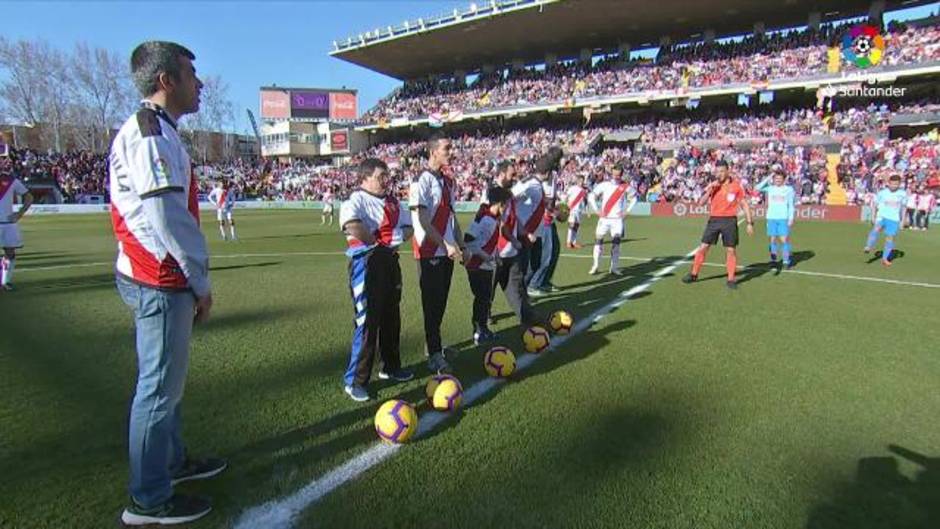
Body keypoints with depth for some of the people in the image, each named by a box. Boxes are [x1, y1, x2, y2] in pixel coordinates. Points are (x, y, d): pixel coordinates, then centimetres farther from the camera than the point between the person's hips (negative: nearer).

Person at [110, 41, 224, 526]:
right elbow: (167, 217, -22)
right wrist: (201, 281, -14)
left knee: (164, 379, 20)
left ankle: (173, 461, 38)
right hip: (160, 281, -10)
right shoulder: (149, 131, -14)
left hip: (153, 277, 10)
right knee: (160, 387, 0)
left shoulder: (155, 131, 17)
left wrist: (191, 278, 15)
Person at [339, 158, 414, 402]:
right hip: (367, 262, -8)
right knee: (367, 322, -7)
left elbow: (408, 226, 18)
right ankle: (355, 381, 5)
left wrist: (398, 237, -4)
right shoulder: (357, 200, -11)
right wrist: (373, 241, -18)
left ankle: (391, 366, 35)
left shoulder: (392, 200, 14)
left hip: (390, 260, 8)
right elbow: (351, 223, -32)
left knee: (391, 318, 17)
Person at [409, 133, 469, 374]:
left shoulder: (449, 181, 14)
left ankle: (433, 345, 28)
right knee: (432, 303, -2)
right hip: (430, 252, -8)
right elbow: (423, 221, -17)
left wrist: (461, 245, 14)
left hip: (448, 251, 8)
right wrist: (446, 245, -20)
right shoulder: (422, 180, -12)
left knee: (441, 302, 14)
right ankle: (435, 355, 5)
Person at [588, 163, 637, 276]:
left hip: (617, 219, 0)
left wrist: (626, 210, 4)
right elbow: (591, 196, 4)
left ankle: (614, 268, 6)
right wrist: (597, 210, -3)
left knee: (616, 242, -1)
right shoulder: (604, 184, -3)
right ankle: (596, 266, 6)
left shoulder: (626, 186, -1)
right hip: (604, 218, 0)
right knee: (598, 240, -3)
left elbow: (633, 198, 15)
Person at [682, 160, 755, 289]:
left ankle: (731, 279, 11)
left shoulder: (736, 185, 0)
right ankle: (694, 275, 12)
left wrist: (750, 223, -1)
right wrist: (710, 189, -15)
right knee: (703, 247, 1)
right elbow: (701, 202, -3)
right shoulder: (712, 185, 5)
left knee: (731, 250, 1)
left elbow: (744, 205, 4)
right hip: (714, 220, 2)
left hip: (730, 221, -1)